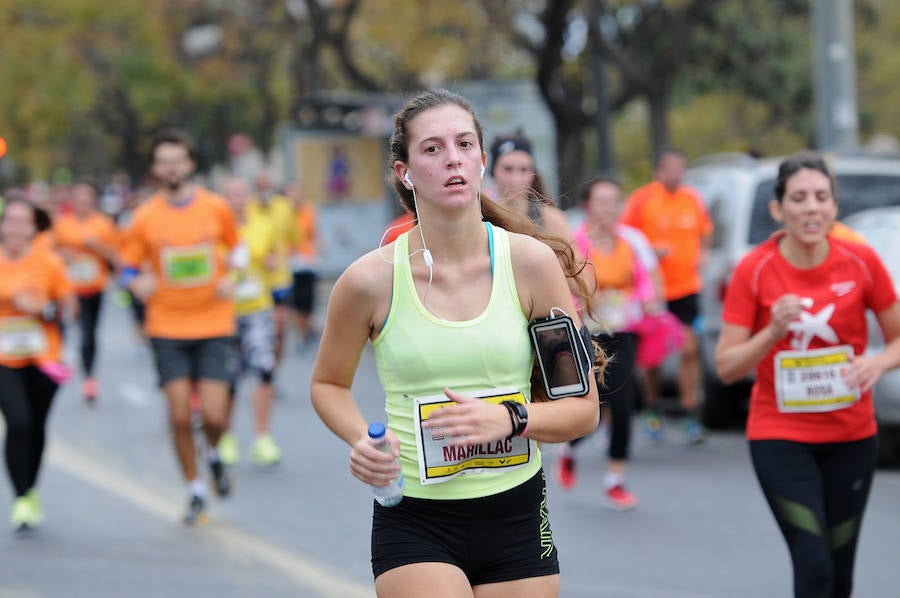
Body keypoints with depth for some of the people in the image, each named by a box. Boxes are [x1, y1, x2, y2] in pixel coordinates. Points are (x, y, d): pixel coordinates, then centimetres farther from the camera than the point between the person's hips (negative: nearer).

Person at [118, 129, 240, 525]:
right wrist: (138, 283, -15)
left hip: (214, 327, 0)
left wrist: (230, 279, -3)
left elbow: (235, 249, 16)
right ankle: (195, 491, 15)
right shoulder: (145, 218, -2)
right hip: (168, 330, 0)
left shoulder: (216, 208, 0)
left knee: (213, 415, -9)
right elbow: (128, 269, 7)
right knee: (180, 416, -3)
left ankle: (214, 455, 26)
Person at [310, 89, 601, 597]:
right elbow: (329, 384, 13)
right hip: (413, 524, -2)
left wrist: (509, 418, -17)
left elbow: (583, 410, 1)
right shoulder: (372, 280, -5)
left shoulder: (531, 263, -3)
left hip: (517, 518, 2)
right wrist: (362, 439, -7)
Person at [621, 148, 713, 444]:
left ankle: (690, 416, -3)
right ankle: (652, 411, 26)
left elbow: (704, 231, 22)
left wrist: (701, 255, 3)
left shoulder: (693, 198, 6)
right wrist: (651, 251, -19)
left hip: (686, 288, 2)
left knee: (690, 349, -7)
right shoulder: (641, 199, -6)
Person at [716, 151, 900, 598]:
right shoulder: (755, 270, -10)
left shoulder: (860, 261, -5)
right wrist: (773, 331, -25)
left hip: (851, 435, 2)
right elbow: (726, 367, -8)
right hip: (780, 437, -2)